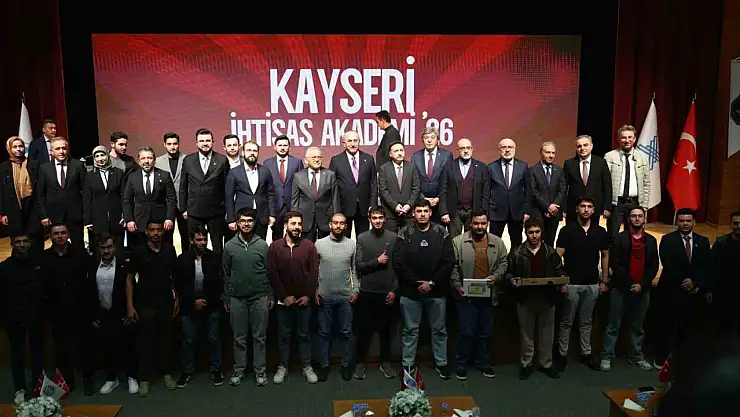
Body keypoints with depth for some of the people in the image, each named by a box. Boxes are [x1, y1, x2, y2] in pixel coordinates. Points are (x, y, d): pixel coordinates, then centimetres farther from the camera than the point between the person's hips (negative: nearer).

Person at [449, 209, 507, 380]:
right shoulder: (458, 241, -5)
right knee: (466, 332, 3)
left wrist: (496, 277, -9)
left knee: (486, 332, 14)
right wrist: (458, 286, -13)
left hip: (489, 295, 3)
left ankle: (483, 363, 31)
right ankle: (461, 365, 19)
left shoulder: (498, 242, 4)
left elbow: (503, 263, 8)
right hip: (466, 296, -3)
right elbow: (453, 267, -5)